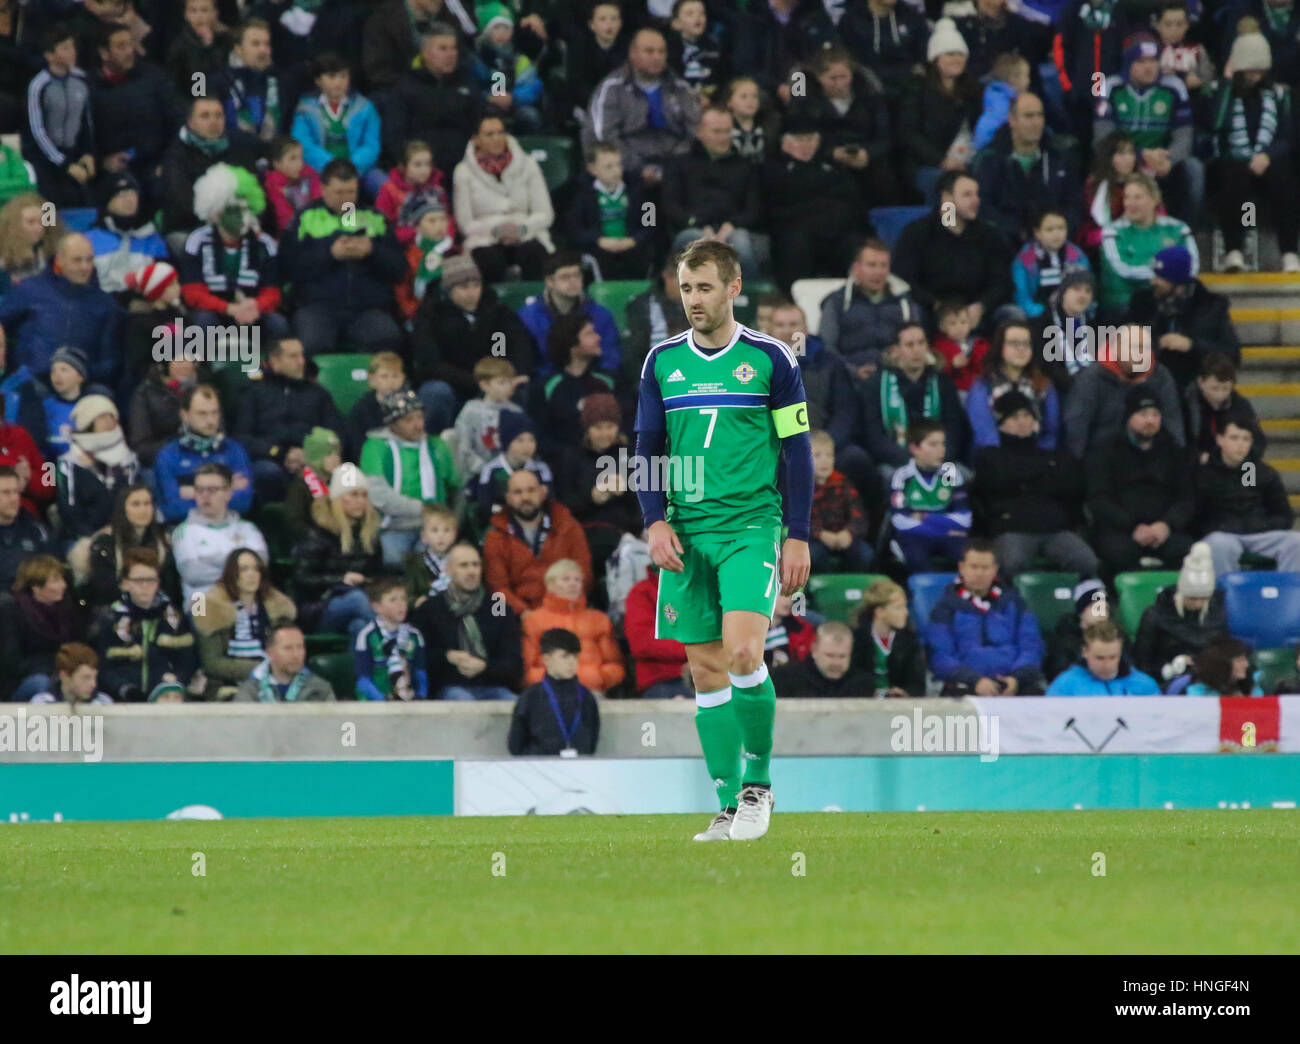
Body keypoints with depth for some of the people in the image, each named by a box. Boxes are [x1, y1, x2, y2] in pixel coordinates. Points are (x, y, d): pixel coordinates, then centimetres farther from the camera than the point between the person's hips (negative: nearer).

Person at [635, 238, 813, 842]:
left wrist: (798, 538, -2)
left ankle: (757, 781, -2)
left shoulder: (769, 359, 1)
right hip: (686, 532, 4)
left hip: (751, 526, -4)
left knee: (742, 652, -20)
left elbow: (797, 453, 3)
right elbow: (647, 449, 14)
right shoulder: (662, 361, 9)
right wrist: (655, 521, -1)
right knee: (705, 669, 3)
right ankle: (730, 808, 8)